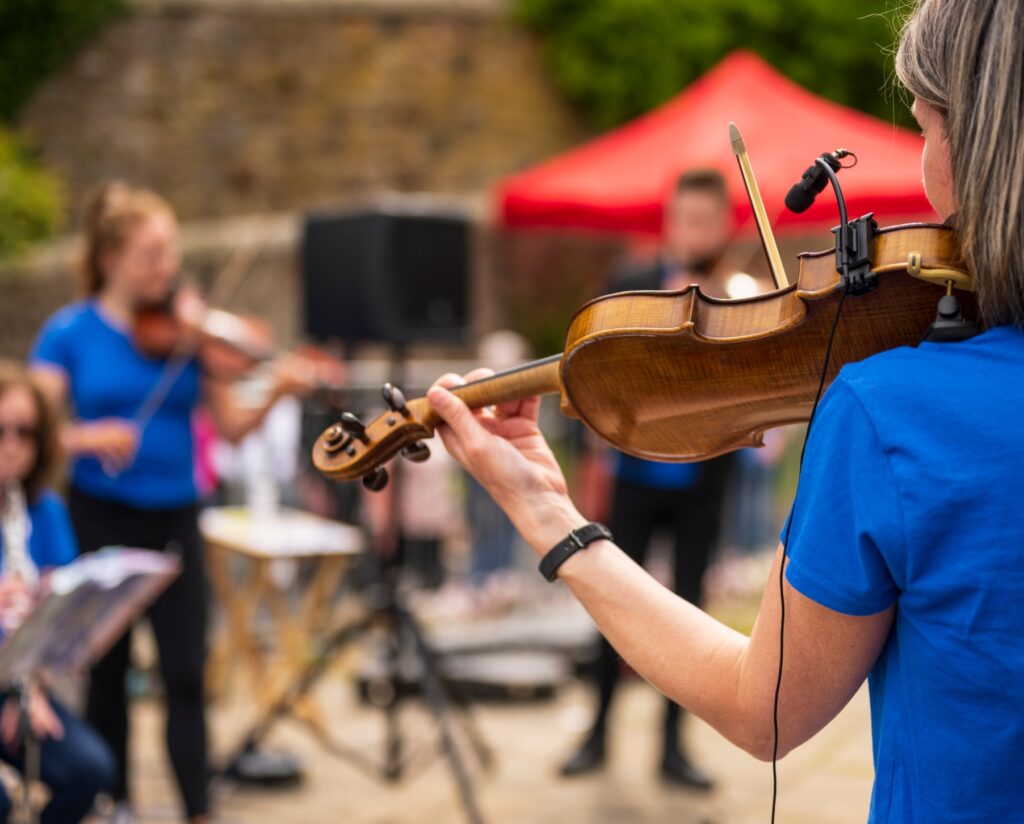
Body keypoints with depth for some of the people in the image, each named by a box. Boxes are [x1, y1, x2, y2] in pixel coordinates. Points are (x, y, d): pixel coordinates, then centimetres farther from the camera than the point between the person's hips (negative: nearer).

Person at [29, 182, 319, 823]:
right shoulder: (70, 332, -4)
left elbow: (232, 427, -3)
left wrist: (274, 397, -21)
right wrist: (88, 436, -27)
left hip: (173, 520, 1)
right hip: (100, 519, -1)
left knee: (186, 674, -4)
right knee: (107, 670, 11)